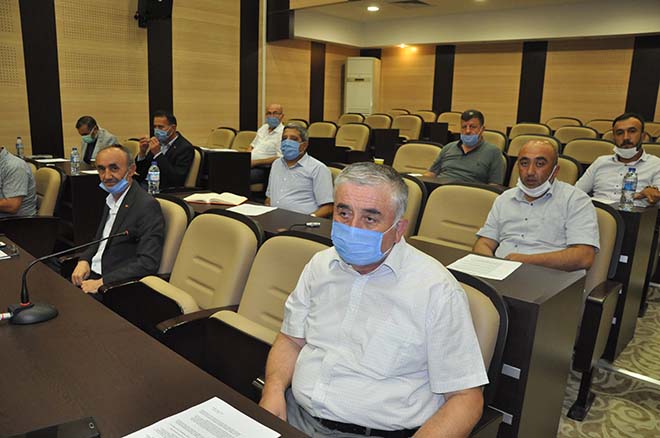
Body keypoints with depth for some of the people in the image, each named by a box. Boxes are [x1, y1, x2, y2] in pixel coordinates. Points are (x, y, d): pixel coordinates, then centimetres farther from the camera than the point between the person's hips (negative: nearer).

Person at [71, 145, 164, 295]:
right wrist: (84, 260, 0)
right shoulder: (111, 199, 11)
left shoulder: (147, 206, -18)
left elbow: (148, 263, -23)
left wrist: (101, 282, -22)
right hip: (93, 275, 8)